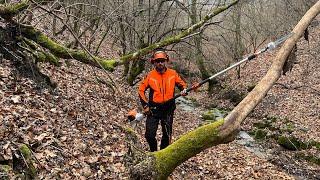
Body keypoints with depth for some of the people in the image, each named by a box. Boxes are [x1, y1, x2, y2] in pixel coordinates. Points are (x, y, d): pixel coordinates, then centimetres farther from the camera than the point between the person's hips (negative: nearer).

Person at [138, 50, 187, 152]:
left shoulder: (173, 74, 1)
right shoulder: (150, 75, -2)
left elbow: (182, 84, 13)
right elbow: (141, 90, 4)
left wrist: (184, 90, -10)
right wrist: (145, 105, -3)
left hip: (168, 109, 1)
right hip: (153, 109, -1)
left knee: (167, 135, 7)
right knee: (149, 134, -3)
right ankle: (153, 151, 24)